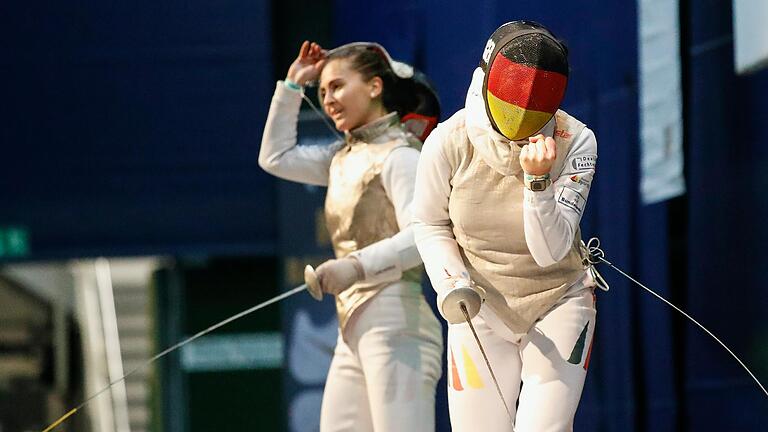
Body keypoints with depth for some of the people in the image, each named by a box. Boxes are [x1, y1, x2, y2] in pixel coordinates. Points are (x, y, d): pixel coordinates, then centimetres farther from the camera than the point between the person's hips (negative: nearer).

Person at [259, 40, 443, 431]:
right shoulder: (345, 156, 17)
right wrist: (292, 86, 19)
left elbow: (421, 236, -21)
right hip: (355, 327, 9)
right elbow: (275, 158, 26)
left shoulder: (398, 156, -9)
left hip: (394, 323, -9)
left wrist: (359, 264, -35)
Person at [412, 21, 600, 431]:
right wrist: (451, 285, -17)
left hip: (556, 305, -1)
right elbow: (430, 225, 0)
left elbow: (550, 252, -23)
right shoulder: (450, 142, -19)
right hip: (479, 309, 1)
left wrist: (537, 180, -38)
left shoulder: (575, 143, -20)